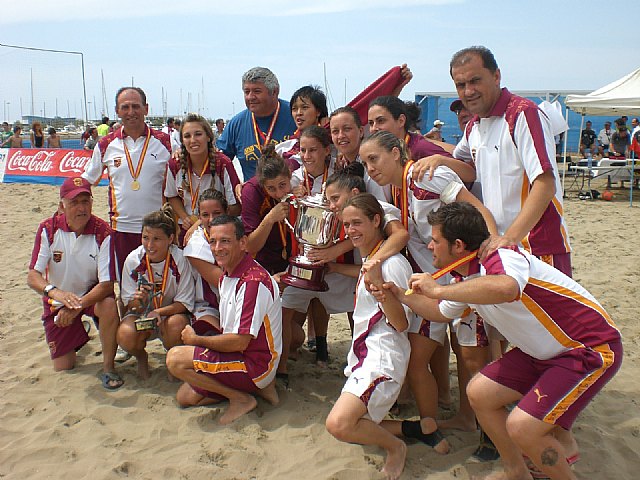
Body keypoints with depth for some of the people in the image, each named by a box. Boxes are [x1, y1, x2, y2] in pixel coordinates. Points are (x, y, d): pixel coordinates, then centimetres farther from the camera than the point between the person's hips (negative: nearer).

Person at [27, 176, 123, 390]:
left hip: (92, 293, -2)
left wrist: (77, 306, -38)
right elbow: (32, 276, -20)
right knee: (63, 367, 3)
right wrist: (55, 292, -42)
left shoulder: (102, 232, -22)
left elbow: (106, 284, -24)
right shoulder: (48, 229, -16)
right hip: (57, 299, 2)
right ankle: (78, 335, 39)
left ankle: (108, 367, -18)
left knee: (109, 305, -38)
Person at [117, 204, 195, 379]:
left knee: (177, 325, -36)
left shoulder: (179, 259, -19)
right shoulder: (133, 260, -13)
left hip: (171, 313, -1)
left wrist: (159, 312, -32)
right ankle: (141, 357, 9)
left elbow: (185, 302, -15)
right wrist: (138, 301, -31)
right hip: (141, 313, 2)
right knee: (125, 335, -31)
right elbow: (129, 303, -6)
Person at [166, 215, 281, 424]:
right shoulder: (227, 277, 8)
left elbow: (240, 342, -25)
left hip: (255, 365, -10)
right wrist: (201, 337, -1)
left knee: (175, 358, -18)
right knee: (185, 397, 13)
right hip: (240, 356, 10)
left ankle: (241, 398, -6)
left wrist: (195, 339, -11)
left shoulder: (253, 281, -24)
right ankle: (255, 386, 11)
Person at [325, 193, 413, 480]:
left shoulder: (392, 263, -15)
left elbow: (401, 324, -17)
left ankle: (395, 446, 0)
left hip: (383, 358, -10)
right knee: (350, 425, 14)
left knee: (338, 424, -26)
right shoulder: (368, 258, 13)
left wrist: (379, 284, -31)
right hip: (363, 352, 10)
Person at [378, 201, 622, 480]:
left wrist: (438, 290, -41)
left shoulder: (501, 258, -26)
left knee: (521, 427, -19)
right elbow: (442, 312, 24)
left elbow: (505, 289, -52)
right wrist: (400, 295, 12)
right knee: (479, 393, 5)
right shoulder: (467, 278, 3)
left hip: (591, 348, -9)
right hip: (542, 350, 9)